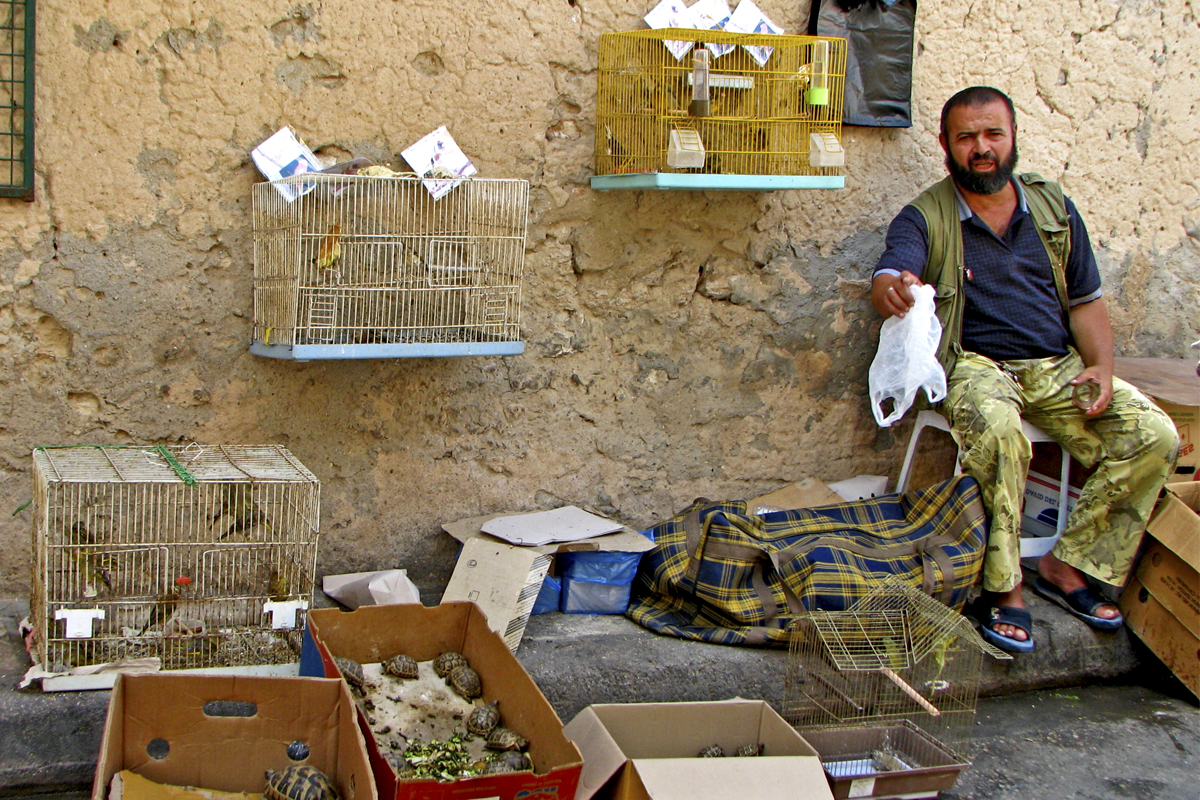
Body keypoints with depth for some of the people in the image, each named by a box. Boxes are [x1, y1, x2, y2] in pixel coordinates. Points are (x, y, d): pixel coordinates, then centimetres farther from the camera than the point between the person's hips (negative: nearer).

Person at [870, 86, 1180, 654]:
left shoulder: (1053, 207, 12)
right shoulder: (926, 218, -1)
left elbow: (1086, 300, 15)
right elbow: (887, 278, -21)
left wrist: (1101, 365, -4)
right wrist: (895, 291, -47)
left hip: (1059, 367, 5)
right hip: (975, 366, -4)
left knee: (1155, 437, -17)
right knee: (996, 428, -39)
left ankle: (1067, 565, -3)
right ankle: (1002, 587, -23)